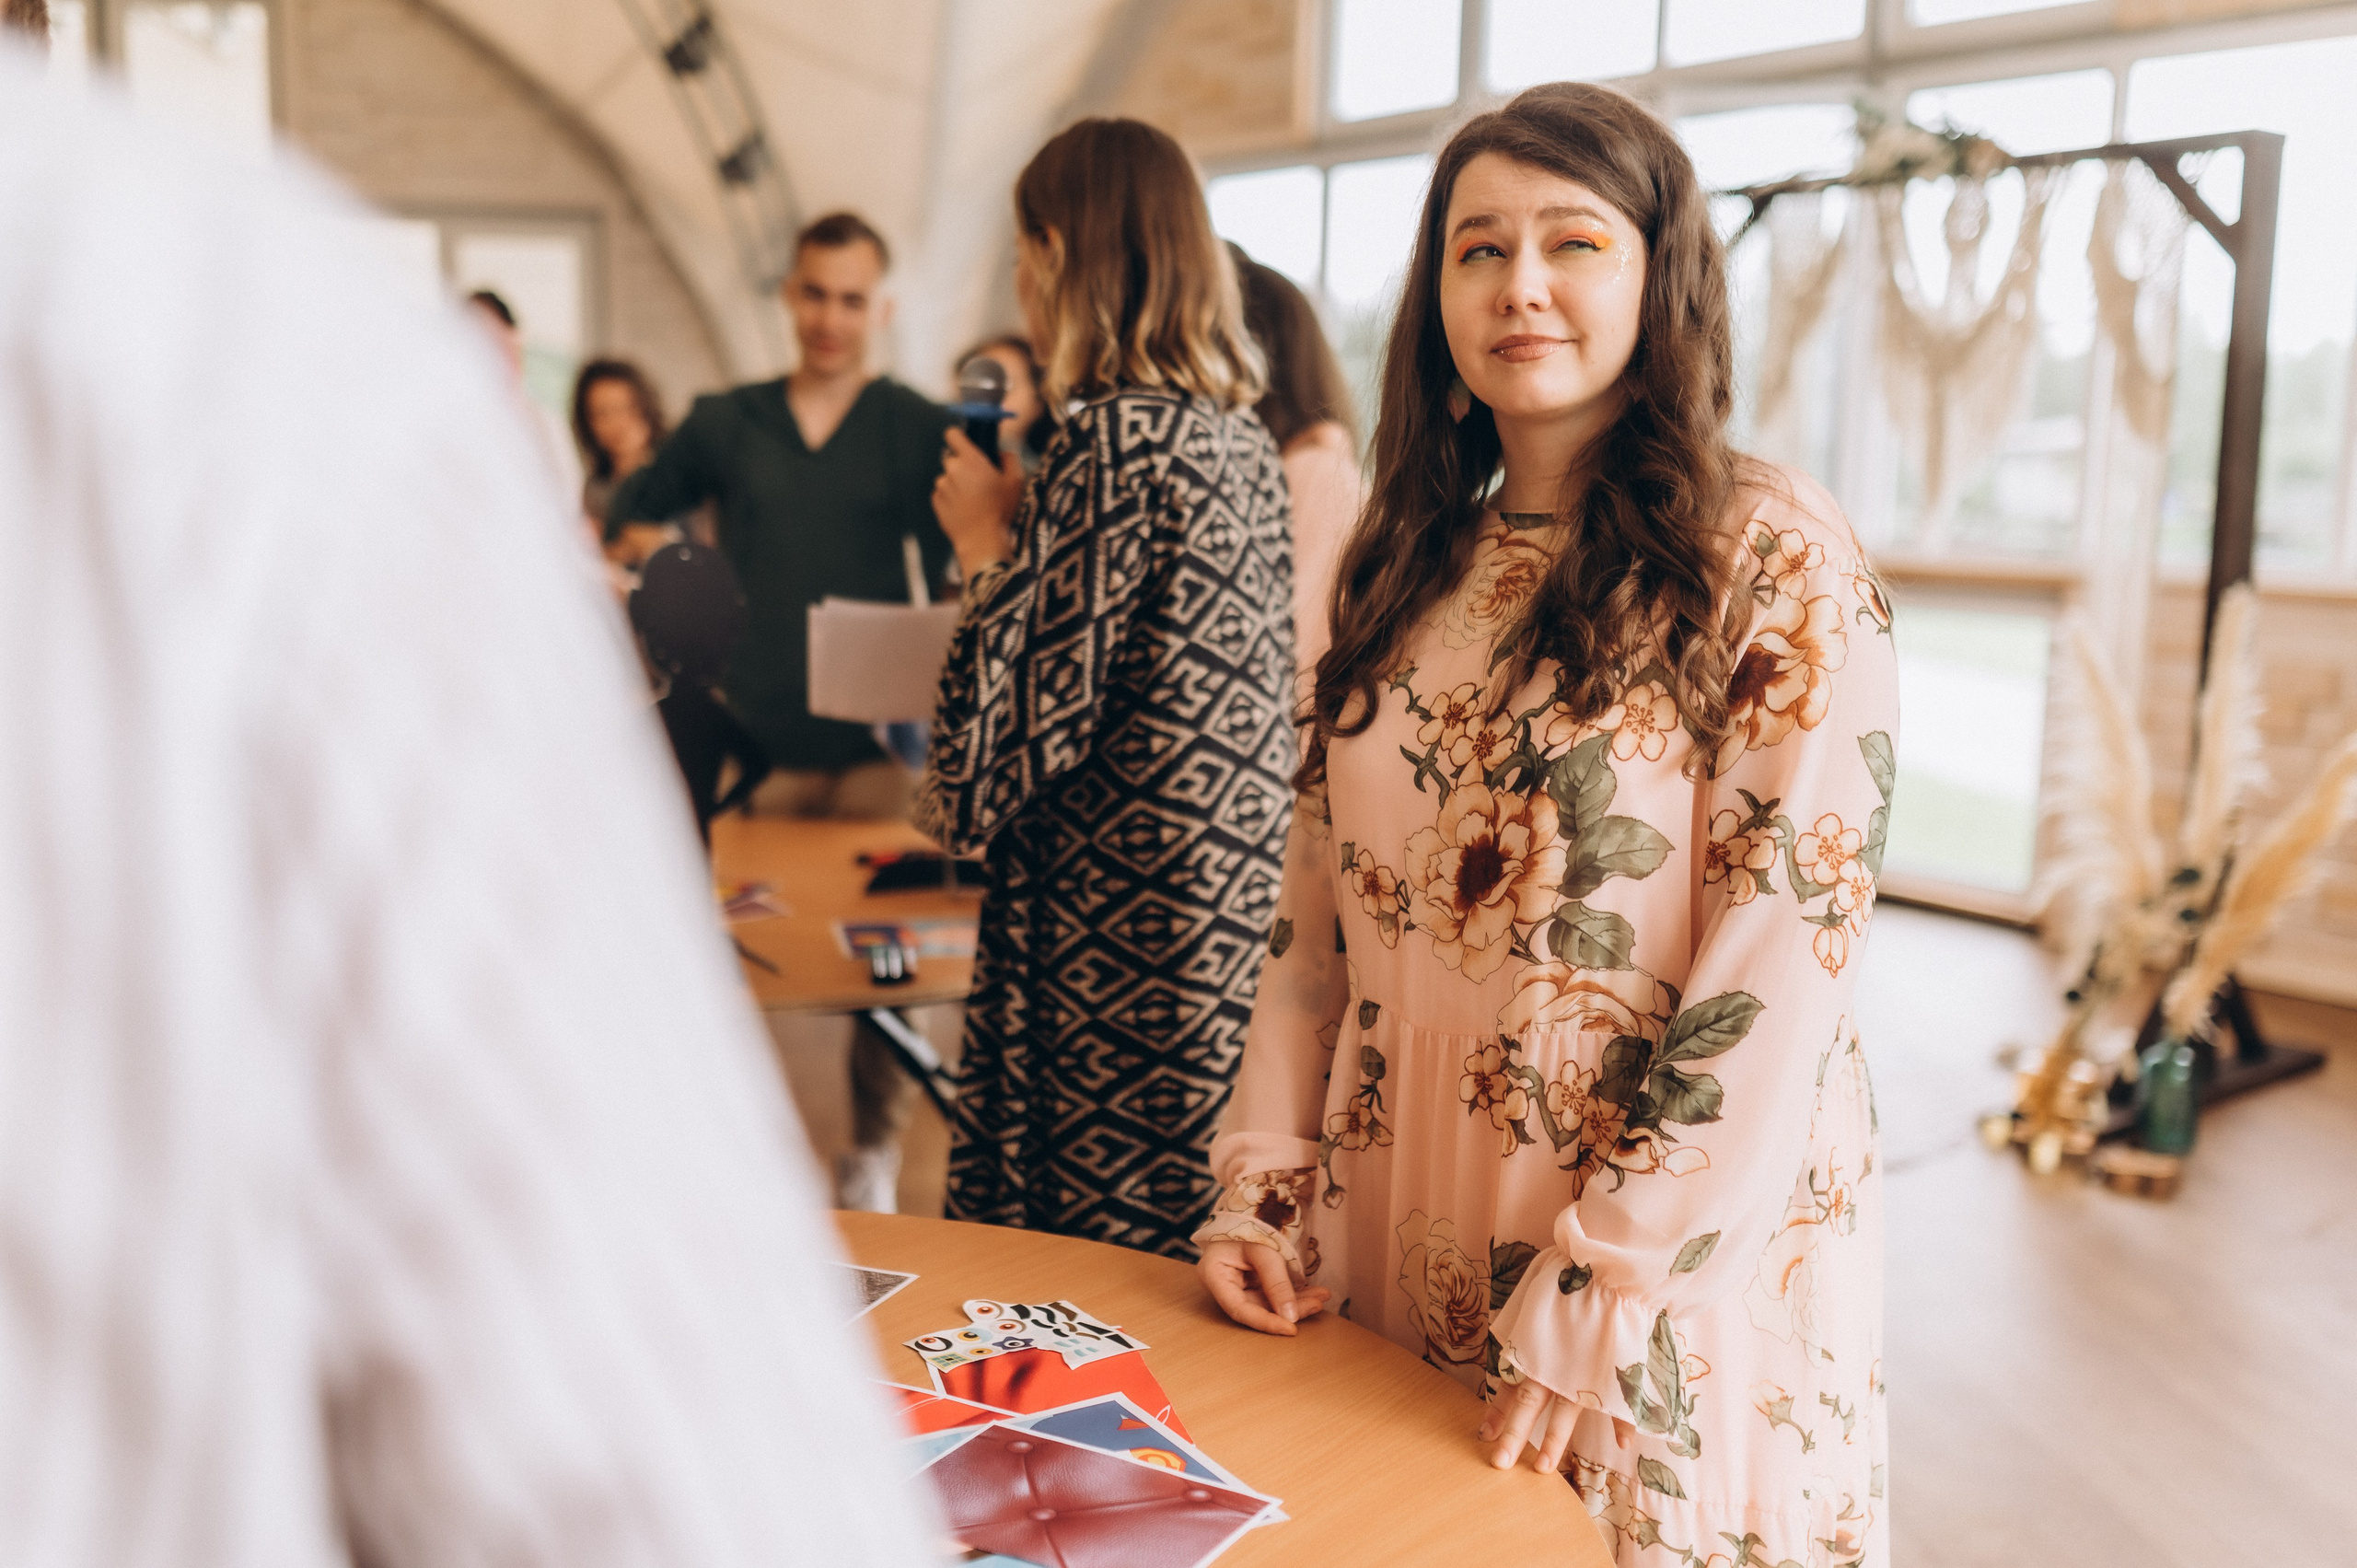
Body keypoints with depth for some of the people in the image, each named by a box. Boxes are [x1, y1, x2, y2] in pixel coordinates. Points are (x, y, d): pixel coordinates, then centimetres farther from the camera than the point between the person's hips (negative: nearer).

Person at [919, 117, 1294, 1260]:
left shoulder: (1114, 436, -17)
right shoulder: (1242, 435, 10)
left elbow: (1042, 706, -17)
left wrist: (990, 548, -2)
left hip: (1121, 923, -9)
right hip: (1238, 902, 9)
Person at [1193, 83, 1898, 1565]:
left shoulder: (1775, 559, -12)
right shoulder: (1413, 565, 6)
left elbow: (1782, 963, -17)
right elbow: (1321, 902, 7)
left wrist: (1604, 1300, -20)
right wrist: (1267, 1177, 0)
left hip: (1682, 1263, -5)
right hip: (1397, 1249, 5)